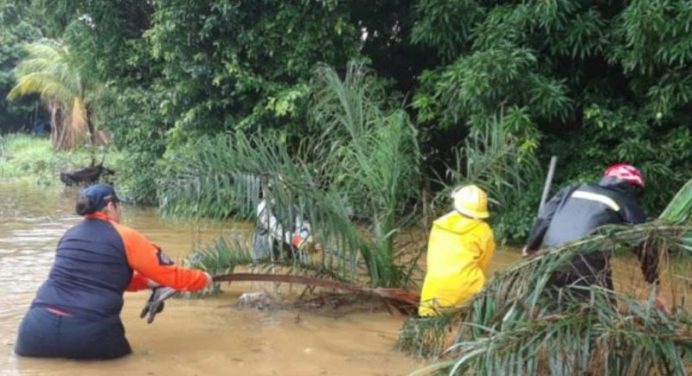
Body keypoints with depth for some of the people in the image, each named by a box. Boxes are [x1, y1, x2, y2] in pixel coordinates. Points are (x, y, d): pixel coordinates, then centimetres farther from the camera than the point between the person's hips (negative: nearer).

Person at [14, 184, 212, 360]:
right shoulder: (125, 237, 1)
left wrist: (147, 281, 35)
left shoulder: (70, 235, 19)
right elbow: (171, 274, 6)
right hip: (89, 334, -4)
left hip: (39, 328, 5)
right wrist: (204, 278, 23)